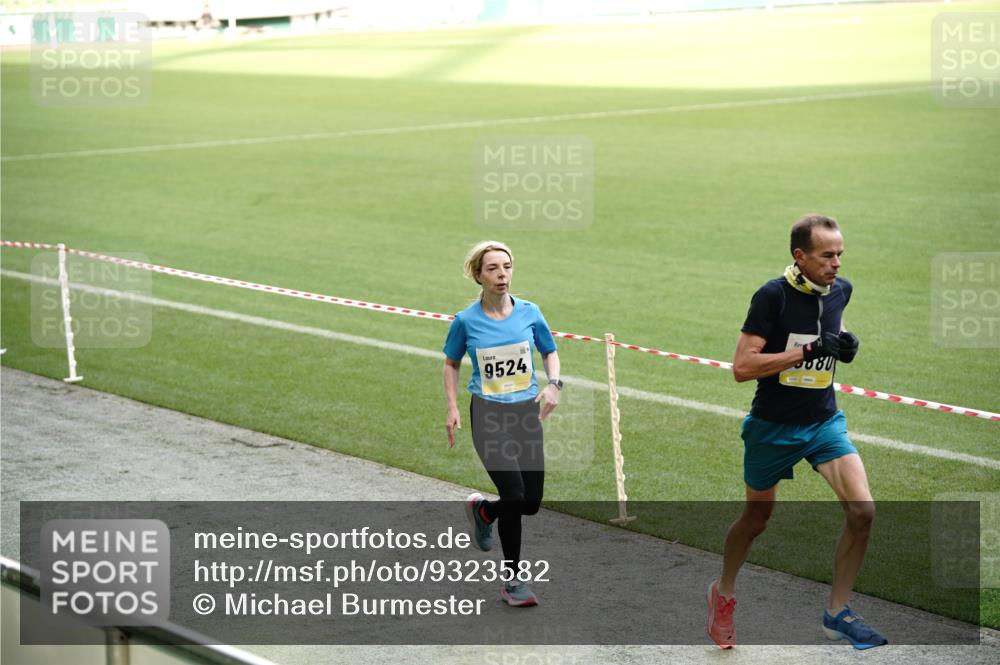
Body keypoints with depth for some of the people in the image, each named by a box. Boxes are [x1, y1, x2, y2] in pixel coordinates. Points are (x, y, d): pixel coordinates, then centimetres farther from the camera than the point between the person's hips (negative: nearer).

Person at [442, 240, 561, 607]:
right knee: (514, 494, -16)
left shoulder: (529, 312, -1)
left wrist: (553, 384, -6)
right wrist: (452, 409, 0)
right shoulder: (466, 321, -5)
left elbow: (550, 352, 13)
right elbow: (451, 363, 10)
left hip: (527, 413, 3)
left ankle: (482, 510, 37)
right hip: (489, 415, -3)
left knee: (531, 502, 3)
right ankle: (512, 579, 0)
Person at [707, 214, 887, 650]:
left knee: (862, 511, -14)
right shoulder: (773, 296, -20)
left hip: (825, 422, 4)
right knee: (756, 520, 13)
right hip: (772, 429, -4)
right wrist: (808, 350, -29)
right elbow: (741, 367, -23)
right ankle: (723, 593, 42)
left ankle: (837, 614, 0)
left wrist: (843, 343, -1)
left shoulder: (840, 290, -3)